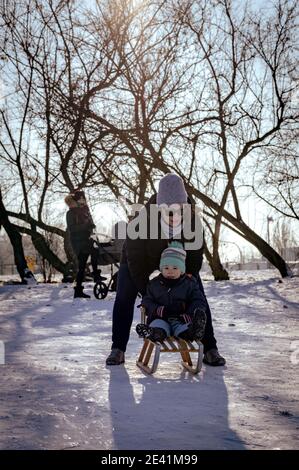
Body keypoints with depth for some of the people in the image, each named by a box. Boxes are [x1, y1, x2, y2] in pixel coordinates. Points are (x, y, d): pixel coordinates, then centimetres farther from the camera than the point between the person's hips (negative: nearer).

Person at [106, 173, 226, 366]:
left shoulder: (193, 220, -33)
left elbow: (195, 257, -18)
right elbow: (135, 262, -30)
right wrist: (147, 294, -26)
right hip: (143, 258, -2)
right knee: (124, 298, -14)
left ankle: (210, 349, 2)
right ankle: (118, 349, -1)